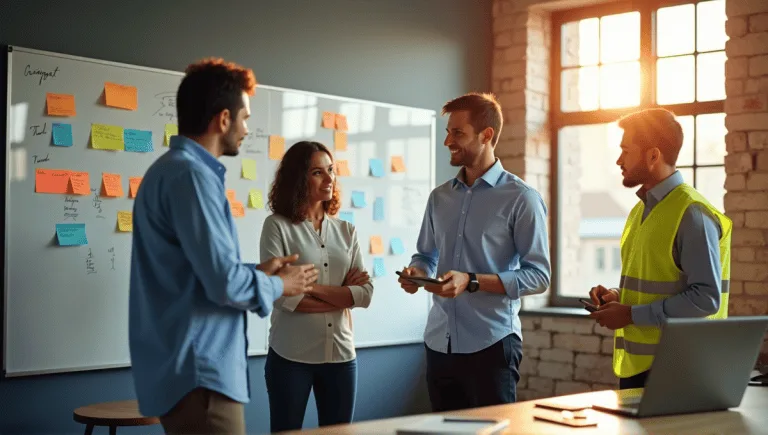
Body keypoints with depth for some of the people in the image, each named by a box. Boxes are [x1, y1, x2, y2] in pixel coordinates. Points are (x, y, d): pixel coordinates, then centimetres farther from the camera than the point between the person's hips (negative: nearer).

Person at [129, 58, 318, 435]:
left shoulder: (171, 169, 15)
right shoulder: (190, 174, -18)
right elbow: (225, 283, -23)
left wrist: (257, 272, 15)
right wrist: (279, 285, -5)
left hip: (188, 366, 10)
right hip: (198, 372, -10)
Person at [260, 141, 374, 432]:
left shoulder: (347, 231, 8)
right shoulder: (277, 226, -5)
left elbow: (365, 294, -1)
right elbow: (280, 294, -15)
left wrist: (313, 289, -13)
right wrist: (342, 297, -7)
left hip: (341, 354, 4)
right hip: (290, 356, -4)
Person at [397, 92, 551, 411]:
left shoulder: (521, 199, -7)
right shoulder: (439, 197, 11)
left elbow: (538, 276, -10)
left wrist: (472, 282, -20)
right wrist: (417, 271, -4)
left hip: (492, 345, -5)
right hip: (439, 343, 5)